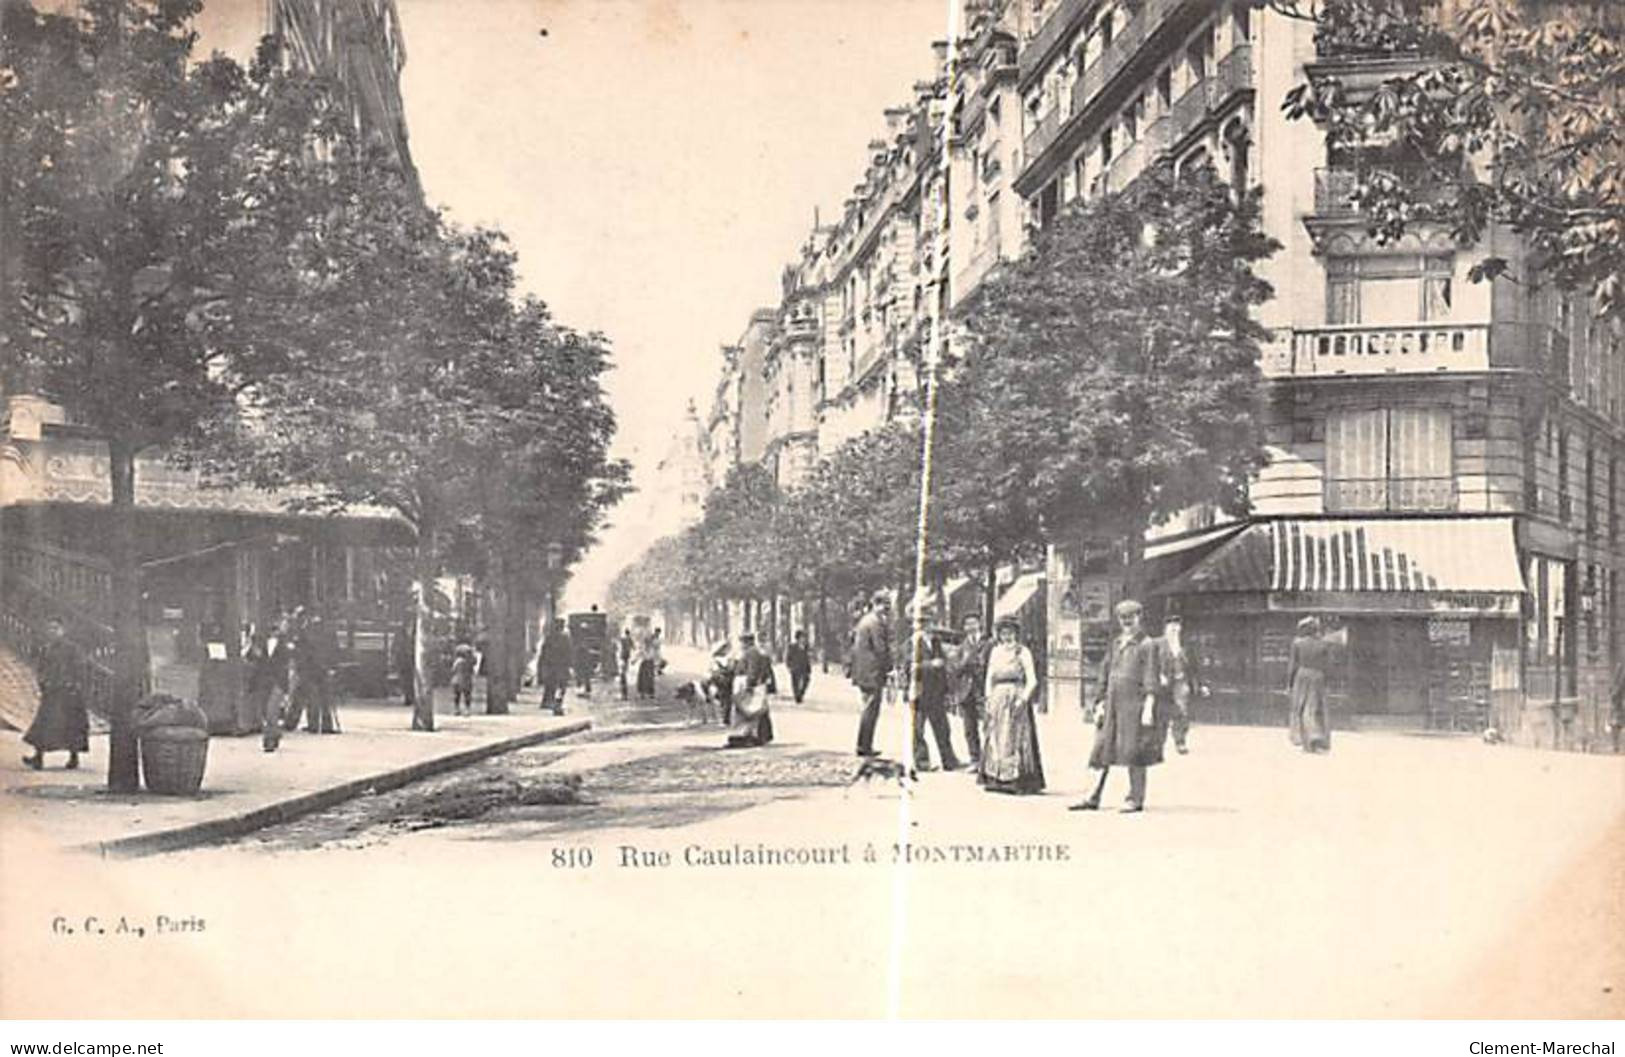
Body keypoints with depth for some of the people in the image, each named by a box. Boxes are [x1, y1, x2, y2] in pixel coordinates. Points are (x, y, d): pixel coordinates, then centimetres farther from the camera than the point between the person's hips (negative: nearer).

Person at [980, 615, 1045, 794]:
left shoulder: (1022, 652, -1)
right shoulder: (995, 651, 13)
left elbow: (1032, 680, -6)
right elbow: (989, 677, 15)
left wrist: (1023, 699, -16)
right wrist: (988, 697, 2)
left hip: (1016, 699, -5)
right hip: (998, 700, 5)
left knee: (1016, 739, -6)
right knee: (995, 740, 3)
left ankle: (1019, 782, -5)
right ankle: (995, 779, 6)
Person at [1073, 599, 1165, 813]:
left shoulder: (1147, 645, -2)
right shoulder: (1115, 645, 16)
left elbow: (1151, 681, -8)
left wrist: (1148, 708, -15)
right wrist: (1100, 705, 13)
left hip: (1134, 704, -6)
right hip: (1113, 704, 6)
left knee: (1133, 751, -4)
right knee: (1103, 749, 5)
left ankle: (1136, 798, 5)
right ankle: (1094, 797, 9)